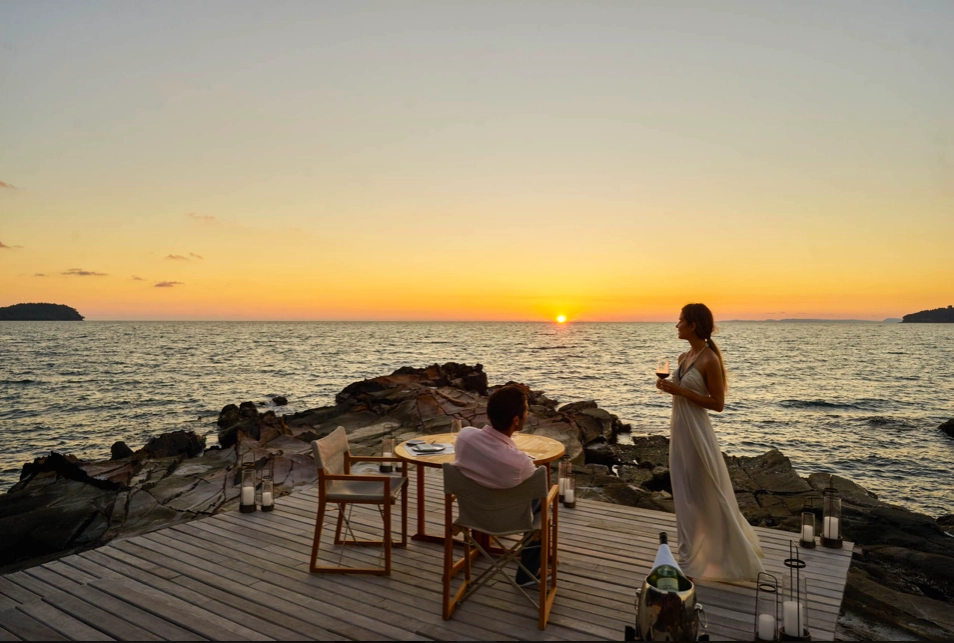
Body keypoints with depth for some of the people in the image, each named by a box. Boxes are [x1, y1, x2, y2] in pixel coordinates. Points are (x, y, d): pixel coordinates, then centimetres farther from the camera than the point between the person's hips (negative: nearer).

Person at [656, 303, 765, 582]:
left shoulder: (710, 360, -16)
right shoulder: (684, 357, 8)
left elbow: (718, 403, -16)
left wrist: (680, 391, -21)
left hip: (697, 433, -8)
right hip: (680, 431, 8)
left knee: (707, 496, 3)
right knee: (685, 496, 15)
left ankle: (732, 556, 20)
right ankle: (691, 555, 29)